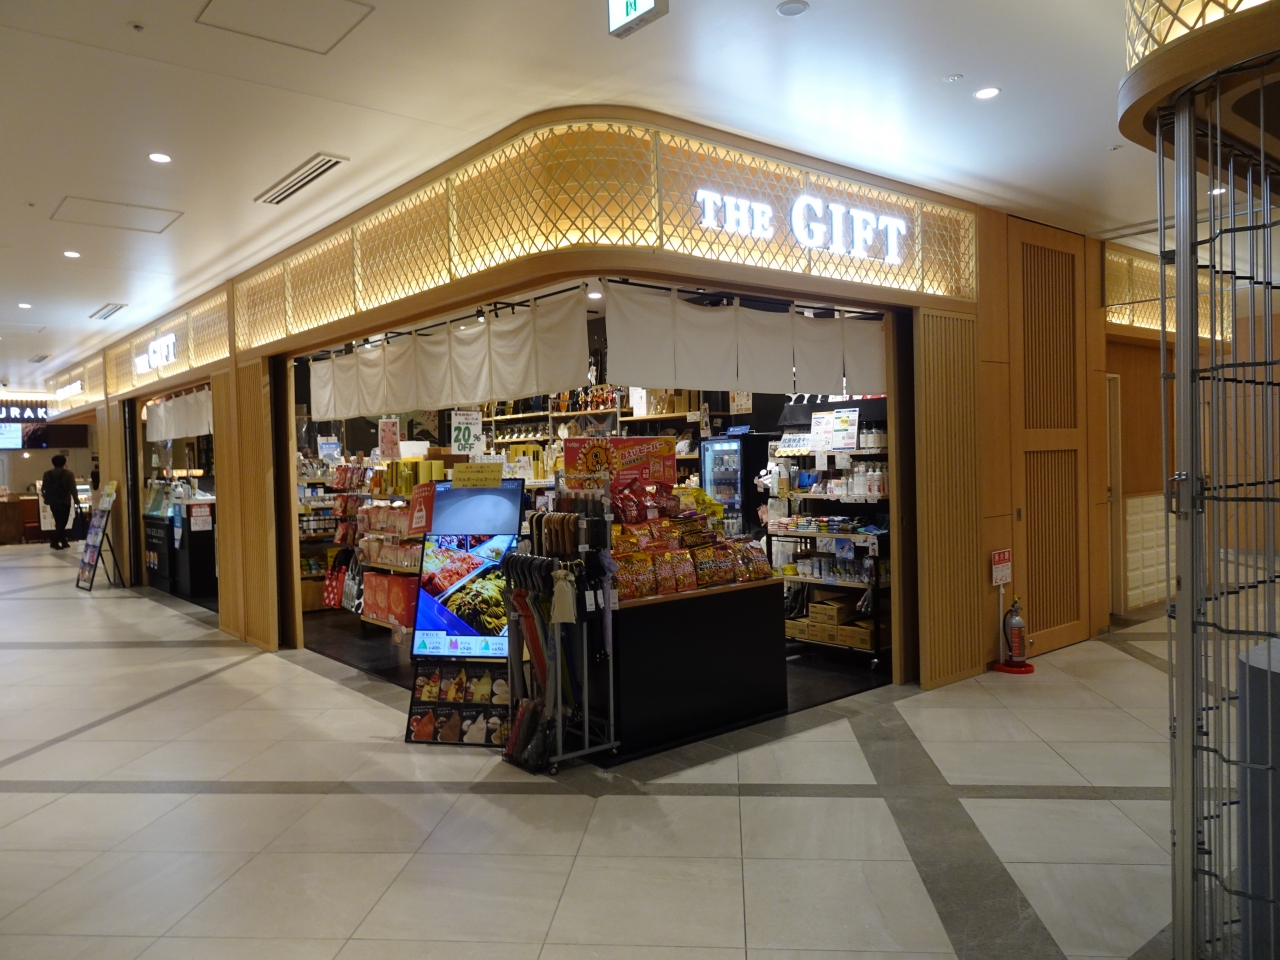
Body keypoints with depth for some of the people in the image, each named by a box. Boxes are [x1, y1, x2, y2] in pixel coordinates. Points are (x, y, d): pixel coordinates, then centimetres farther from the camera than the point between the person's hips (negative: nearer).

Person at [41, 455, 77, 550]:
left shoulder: (47, 474, 5)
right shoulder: (68, 474, -7)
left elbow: (43, 488, 6)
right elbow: (73, 489, -10)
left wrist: (47, 498, 22)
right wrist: (76, 501, -1)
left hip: (53, 502, 5)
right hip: (64, 502, -5)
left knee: (59, 522, 16)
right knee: (62, 523, -1)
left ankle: (63, 541, 19)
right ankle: (54, 542, -12)